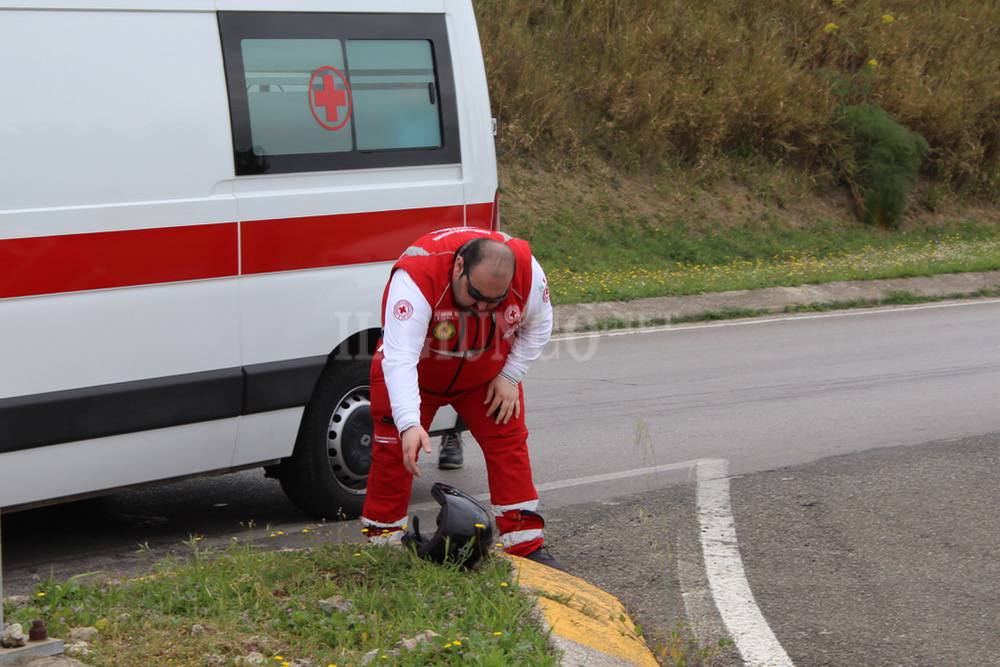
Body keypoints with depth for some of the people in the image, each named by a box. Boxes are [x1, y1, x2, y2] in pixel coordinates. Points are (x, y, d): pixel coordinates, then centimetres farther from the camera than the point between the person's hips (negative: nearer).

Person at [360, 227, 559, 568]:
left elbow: (538, 325, -5)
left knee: (509, 443, -3)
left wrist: (510, 377, -11)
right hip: (415, 372, -3)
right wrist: (409, 423, -57)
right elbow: (400, 358, -47)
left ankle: (528, 545, 3)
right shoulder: (416, 276, -41)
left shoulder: (527, 271, -28)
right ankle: (381, 542, 8)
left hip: (486, 376, 3)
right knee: (394, 450, -7)